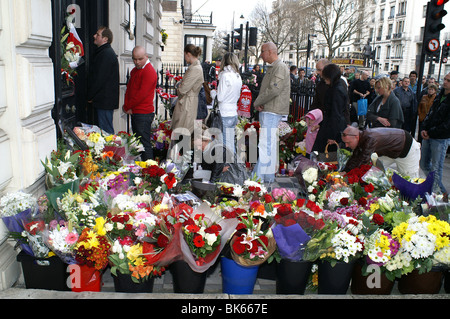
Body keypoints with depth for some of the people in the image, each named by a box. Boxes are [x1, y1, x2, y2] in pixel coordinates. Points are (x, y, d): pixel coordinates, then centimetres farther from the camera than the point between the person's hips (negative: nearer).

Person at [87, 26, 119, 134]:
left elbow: (100, 78, -18)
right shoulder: (103, 52, 20)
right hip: (104, 101, 10)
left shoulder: (107, 54, -14)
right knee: (107, 129, 14)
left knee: (106, 131, -7)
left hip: (105, 100, -10)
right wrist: (91, 96, 18)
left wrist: (90, 97, -10)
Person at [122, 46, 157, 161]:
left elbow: (141, 94, -19)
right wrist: (127, 106, -1)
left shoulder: (149, 72, -14)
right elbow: (129, 89, 15)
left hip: (143, 114, -10)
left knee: (144, 144, -7)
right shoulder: (135, 70, 17)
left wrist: (127, 107, -9)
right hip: (134, 112, 10)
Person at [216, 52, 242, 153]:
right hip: (234, 113, 8)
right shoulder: (238, 77, 9)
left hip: (225, 115, -8)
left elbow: (220, 97, -12)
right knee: (231, 143, 15)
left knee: (227, 145, -2)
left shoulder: (225, 75, -13)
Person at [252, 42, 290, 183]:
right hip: (268, 110, 10)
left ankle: (258, 177, -13)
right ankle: (269, 177, 21)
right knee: (270, 144, 13)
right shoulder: (272, 68, 21)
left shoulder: (280, 67, -11)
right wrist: (259, 103, 3)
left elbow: (274, 90, -22)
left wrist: (257, 102, -11)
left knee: (265, 144, -13)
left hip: (272, 111, -10)